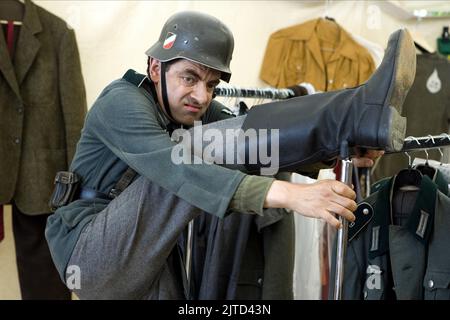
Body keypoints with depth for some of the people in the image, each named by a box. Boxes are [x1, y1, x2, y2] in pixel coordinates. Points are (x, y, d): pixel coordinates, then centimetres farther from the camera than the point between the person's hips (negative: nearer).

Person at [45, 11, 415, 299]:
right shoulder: (121, 102, -16)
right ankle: (351, 114, -32)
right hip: (97, 257, -6)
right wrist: (285, 193, -44)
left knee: (262, 178, -10)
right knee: (194, 150, -25)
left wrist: (338, 151, -26)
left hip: (166, 274, 7)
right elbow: (178, 169, -34)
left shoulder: (205, 114, 7)